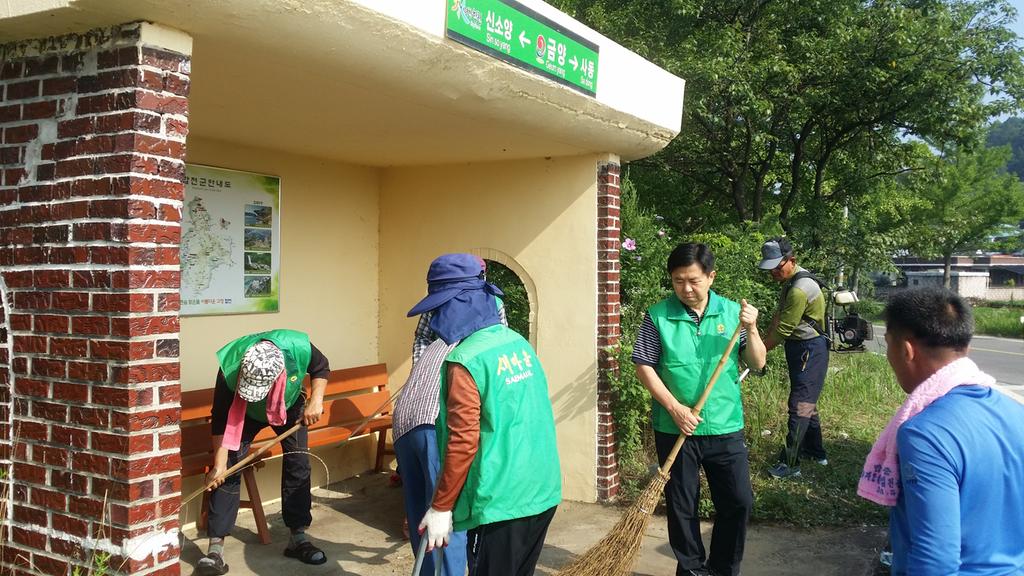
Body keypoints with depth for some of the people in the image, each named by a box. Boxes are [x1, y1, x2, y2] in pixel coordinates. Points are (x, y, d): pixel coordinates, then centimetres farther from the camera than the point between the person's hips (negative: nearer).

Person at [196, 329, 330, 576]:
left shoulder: (299, 348, -38)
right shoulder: (229, 367, -40)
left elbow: (321, 368, -13)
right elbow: (220, 419, -28)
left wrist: (316, 400, -25)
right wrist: (219, 464, -29)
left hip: (290, 407, 2)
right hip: (245, 412, -1)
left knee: (298, 464, -5)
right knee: (229, 468, -14)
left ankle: (298, 538, 9)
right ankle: (215, 548, -9)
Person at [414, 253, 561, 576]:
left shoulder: (464, 361, -17)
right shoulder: (519, 343, 7)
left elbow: (463, 441, -19)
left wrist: (441, 507, -10)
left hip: (501, 501, -7)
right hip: (543, 492, 8)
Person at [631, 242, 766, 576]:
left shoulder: (731, 311, 0)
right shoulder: (658, 316, -6)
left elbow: (757, 364, 1)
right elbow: (644, 367, -5)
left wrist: (751, 329, -17)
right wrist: (674, 407, -13)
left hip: (725, 427, 2)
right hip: (675, 429, -1)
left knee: (739, 501, 6)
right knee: (682, 505, 10)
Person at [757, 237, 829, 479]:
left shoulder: (800, 290, -25)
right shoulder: (791, 280, 7)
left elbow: (782, 330, -21)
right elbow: (779, 317, 11)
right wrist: (764, 342, 2)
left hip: (810, 351, -10)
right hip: (799, 348, 10)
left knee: (800, 405, -8)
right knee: (807, 401, 19)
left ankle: (790, 464, -5)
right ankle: (816, 452, 32)